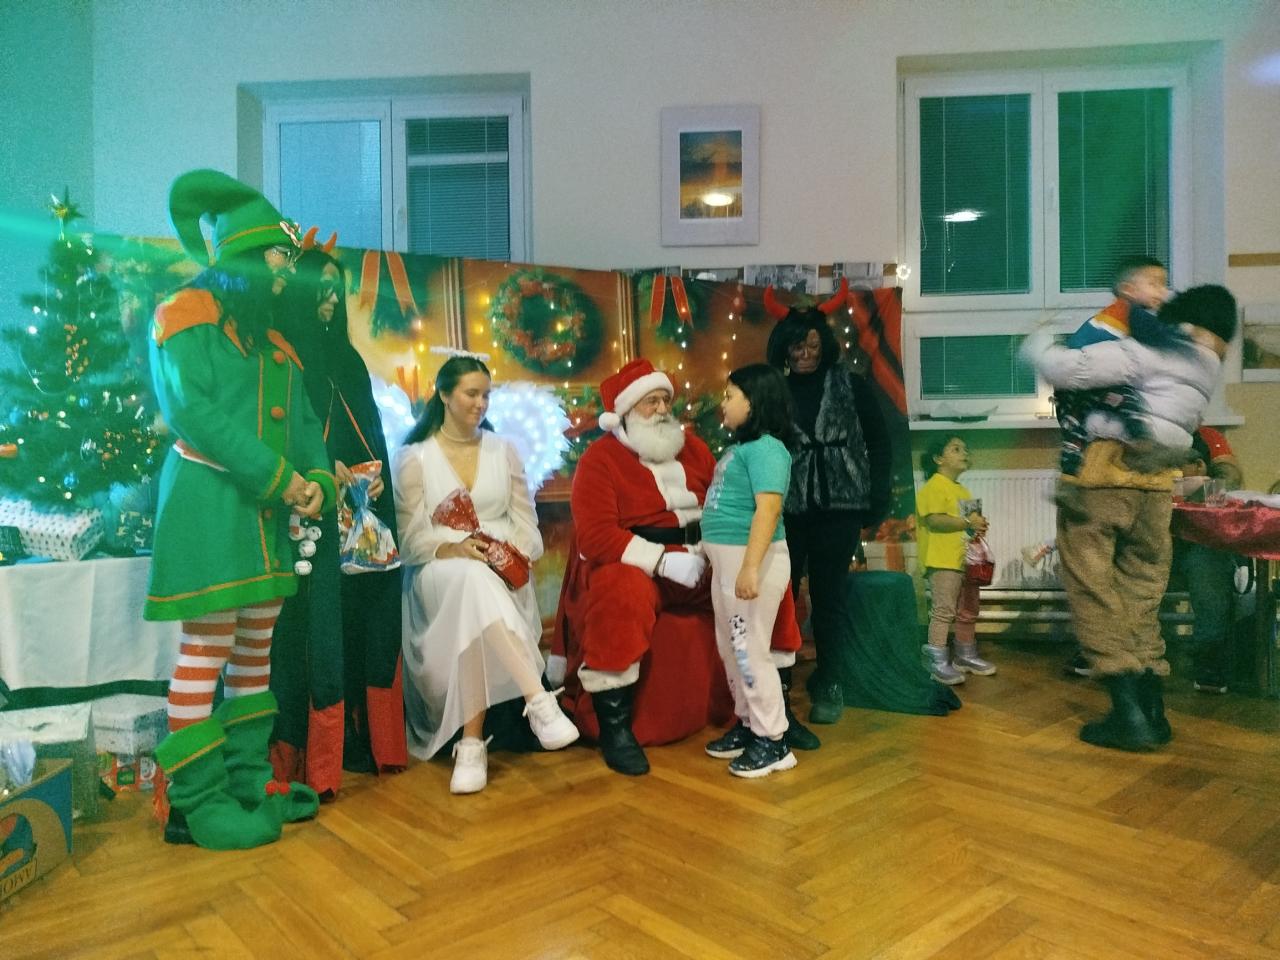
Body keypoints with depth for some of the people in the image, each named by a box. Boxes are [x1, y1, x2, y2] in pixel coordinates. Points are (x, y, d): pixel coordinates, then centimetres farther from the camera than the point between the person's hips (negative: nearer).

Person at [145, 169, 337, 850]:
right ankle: (194, 802, 4)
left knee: (256, 650, 11)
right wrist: (280, 478, -17)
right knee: (207, 653, -6)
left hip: (269, 514, 8)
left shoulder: (274, 342, 19)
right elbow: (194, 412, -15)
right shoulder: (184, 316, -3)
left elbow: (304, 422, 15)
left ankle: (247, 778, 21)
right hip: (209, 505, -8)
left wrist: (317, 478, -5)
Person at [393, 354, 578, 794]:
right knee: (471, 579, -39)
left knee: (474, 601, -36)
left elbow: (526, 523, 10)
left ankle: (472, 742, -36)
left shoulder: (504, 451, 14)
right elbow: (410, 536, 0)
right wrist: (455, 549, -20)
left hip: (504, 574, 2)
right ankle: (539, 700, -43)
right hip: (439, 571, -2)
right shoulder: (414, 457, 7)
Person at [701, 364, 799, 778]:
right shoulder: (740, 448, 15)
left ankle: (774, 741, 10)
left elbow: (769, 509, -26)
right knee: (730, 648, 17)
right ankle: (748, 725, 31)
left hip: (751, 559, -10)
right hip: (726, 560, 10)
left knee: (750, 650, -3)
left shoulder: (765, 448, -16)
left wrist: (750, 566, -31)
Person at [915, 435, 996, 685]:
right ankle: (938, 662, -2)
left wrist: (979, 525, 9)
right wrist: (967, 522, -21)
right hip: (943, 562, -10)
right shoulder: (933, 487, -11)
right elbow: (934, 520, -23)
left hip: (966, 560, 10)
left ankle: (966, 656, 29)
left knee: (968, 612, 17)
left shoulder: (962, 489, 18)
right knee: (943, 611, -7)